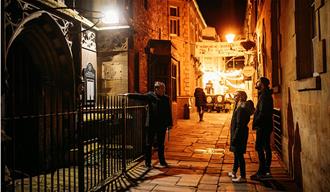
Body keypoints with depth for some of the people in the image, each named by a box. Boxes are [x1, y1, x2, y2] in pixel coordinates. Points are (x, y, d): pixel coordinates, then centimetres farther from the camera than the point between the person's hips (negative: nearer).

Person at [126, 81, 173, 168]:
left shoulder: (166, 98, 5)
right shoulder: (150, 96, -4)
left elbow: (169, 112, 7)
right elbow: (140, 96, -13)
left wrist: (170, 124, 7)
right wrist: (129, 95, -25)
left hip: (162, 125, 3)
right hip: (151, 125, -3)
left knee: (161, 144, 14)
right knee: (149, 144, 7)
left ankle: (162, 161, 29)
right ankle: (148, 162, 20)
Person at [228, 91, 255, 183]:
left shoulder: (241, 109, -21)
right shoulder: (240, 107, 11)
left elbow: (239, 125, -24)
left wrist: (234, 137, -22)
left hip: (239, 135, -10)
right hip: (240, 134, 10)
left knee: (239, 154, -3)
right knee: (237, 153, 19)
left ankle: (243, 177, 6)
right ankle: (234, 172, 33)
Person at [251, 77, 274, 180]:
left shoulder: (264, 96, -18)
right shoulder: (266, 94, 14)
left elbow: (262, 112, -23)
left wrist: (255, 123, -17)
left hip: (262, 126, -11)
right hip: (266, 125, 11)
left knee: (259, 148, -7)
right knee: (266, 147, 15)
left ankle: (261, 172, -2)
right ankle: (267, 169, 26)